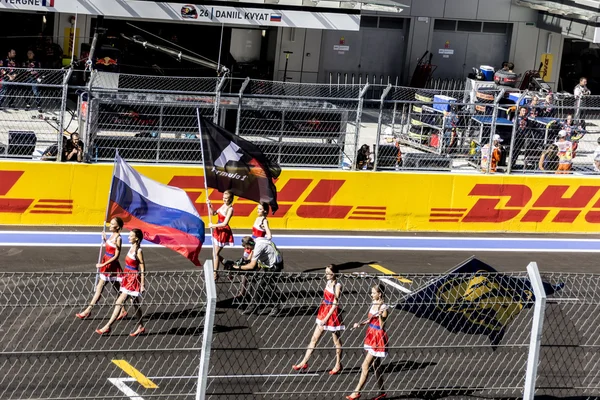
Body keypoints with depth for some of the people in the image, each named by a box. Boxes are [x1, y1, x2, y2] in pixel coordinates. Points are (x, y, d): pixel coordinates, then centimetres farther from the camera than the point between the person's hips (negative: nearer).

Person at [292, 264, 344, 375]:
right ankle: (304, 362, 13)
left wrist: (327, 317, -22)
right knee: (314, 338, 9)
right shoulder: (328, 282, 6)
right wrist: (323, 315, 18)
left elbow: (335, 304, -19)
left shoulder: (337, 286, -16)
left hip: (332, 314, -8)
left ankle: (338, 365, 21)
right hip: (324, 312, 8)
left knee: (336, 341, 7)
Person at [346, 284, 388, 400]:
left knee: (365, 366, -7)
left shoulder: (384, 308, -17)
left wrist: (380, 313, -30)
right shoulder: (373, 304, 6)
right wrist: (360, 324, 3)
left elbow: (381, 326, -18)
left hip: (378, 338, -9)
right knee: (376, 366, 16)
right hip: (371, 335, 9)